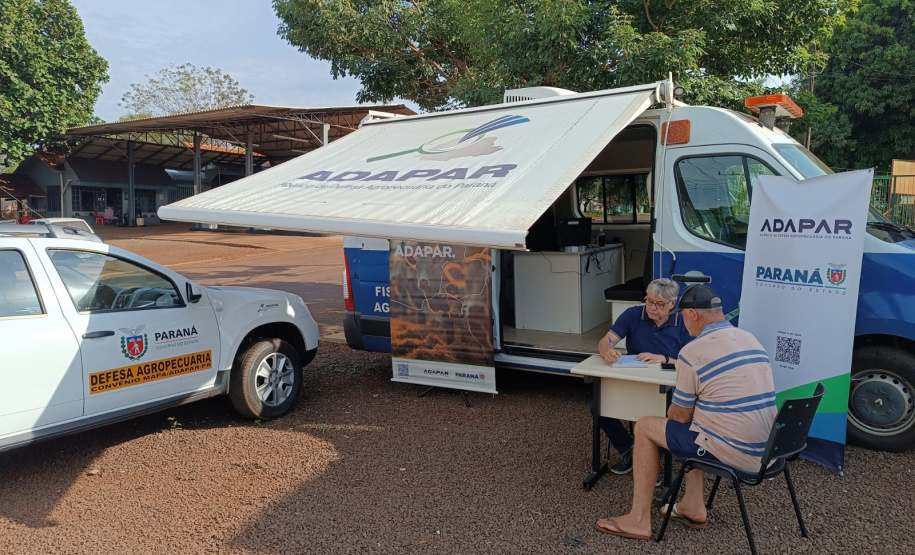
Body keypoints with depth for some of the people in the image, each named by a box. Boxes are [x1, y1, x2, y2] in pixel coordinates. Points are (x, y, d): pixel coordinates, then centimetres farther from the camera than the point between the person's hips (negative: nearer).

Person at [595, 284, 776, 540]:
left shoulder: (693, 352, -15)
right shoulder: (751, 339, 7)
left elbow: (680, 416, -6)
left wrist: (672, 410, 17)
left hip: (734, 452, -8)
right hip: (765, 451, 8)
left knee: (644, 427, 8)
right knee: (695, 424, 31)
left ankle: (639, 520, 14)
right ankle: (693, 507, 28)